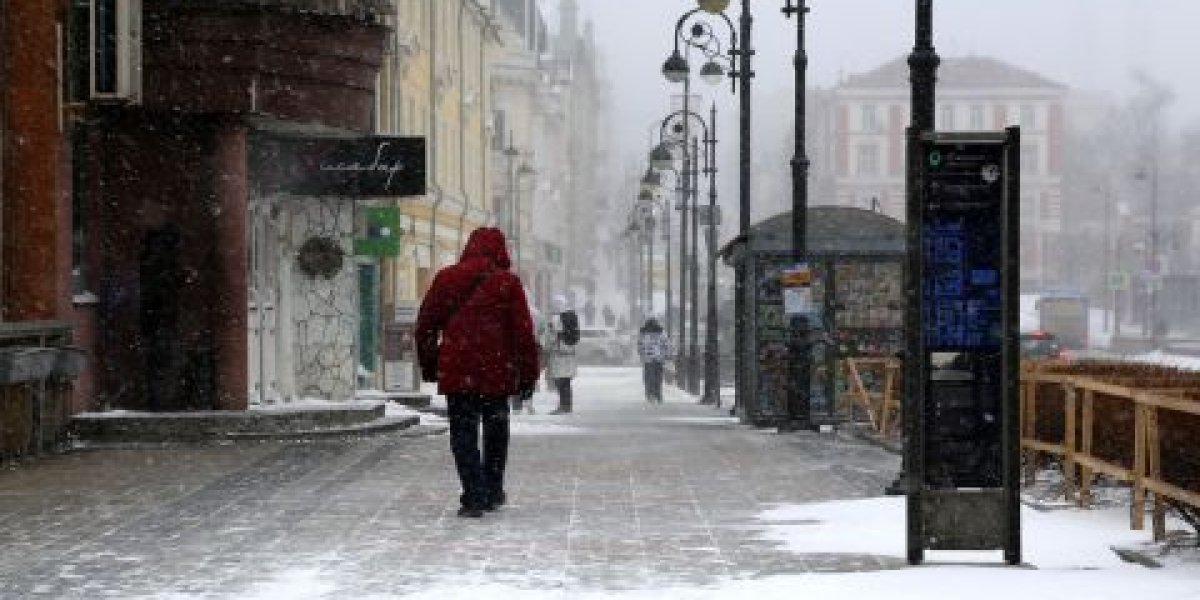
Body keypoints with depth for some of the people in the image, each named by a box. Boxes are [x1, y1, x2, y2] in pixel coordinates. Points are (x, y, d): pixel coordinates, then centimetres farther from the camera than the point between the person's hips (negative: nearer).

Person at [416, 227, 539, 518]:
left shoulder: (446, 278, 4)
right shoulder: (508, 282, -3)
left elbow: (425, 325, 8)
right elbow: (523, 331, -4)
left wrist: (428, 364, 19)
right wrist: (528, 372, 3)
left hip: (456, 372, 0)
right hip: (496, 373, 0)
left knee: (463, 434, 1)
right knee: (495, 430, 17)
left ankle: (474, 495, -10)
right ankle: (493, 492, 24)